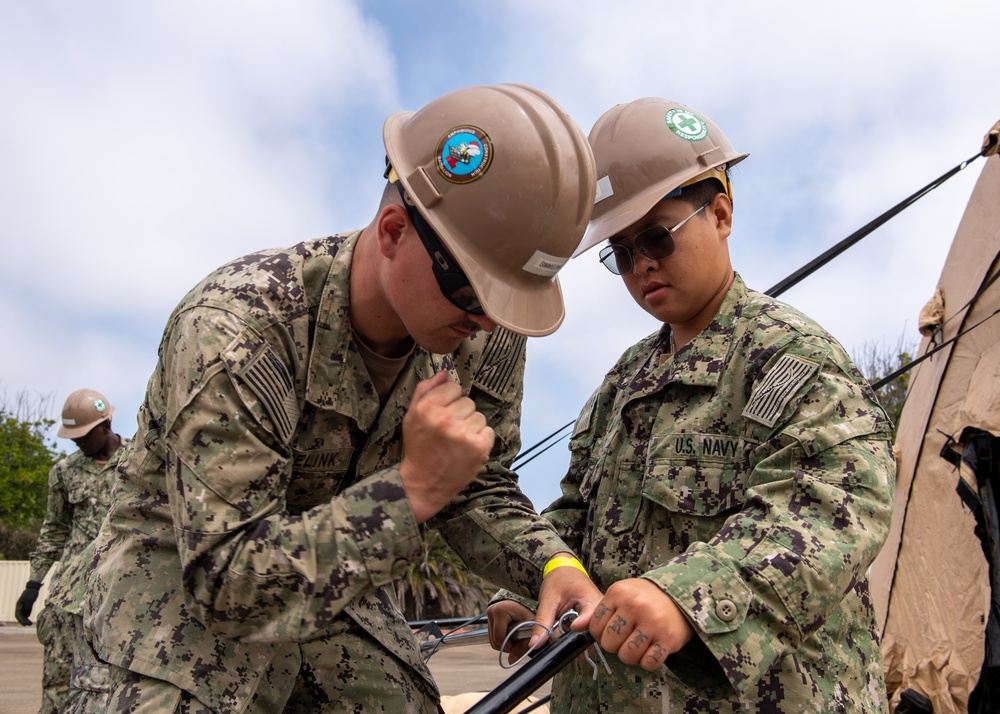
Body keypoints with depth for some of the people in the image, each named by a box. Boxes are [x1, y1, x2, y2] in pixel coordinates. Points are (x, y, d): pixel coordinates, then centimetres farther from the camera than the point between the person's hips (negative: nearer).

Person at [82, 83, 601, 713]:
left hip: (336, 583, 5)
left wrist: (551, 563, -22)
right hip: (186, 583, -4)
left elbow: (480, 489, -1)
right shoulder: (232, 327, -33)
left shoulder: (488, 336, -15)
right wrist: (413, 488, -40)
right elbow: (227, 580, -33)